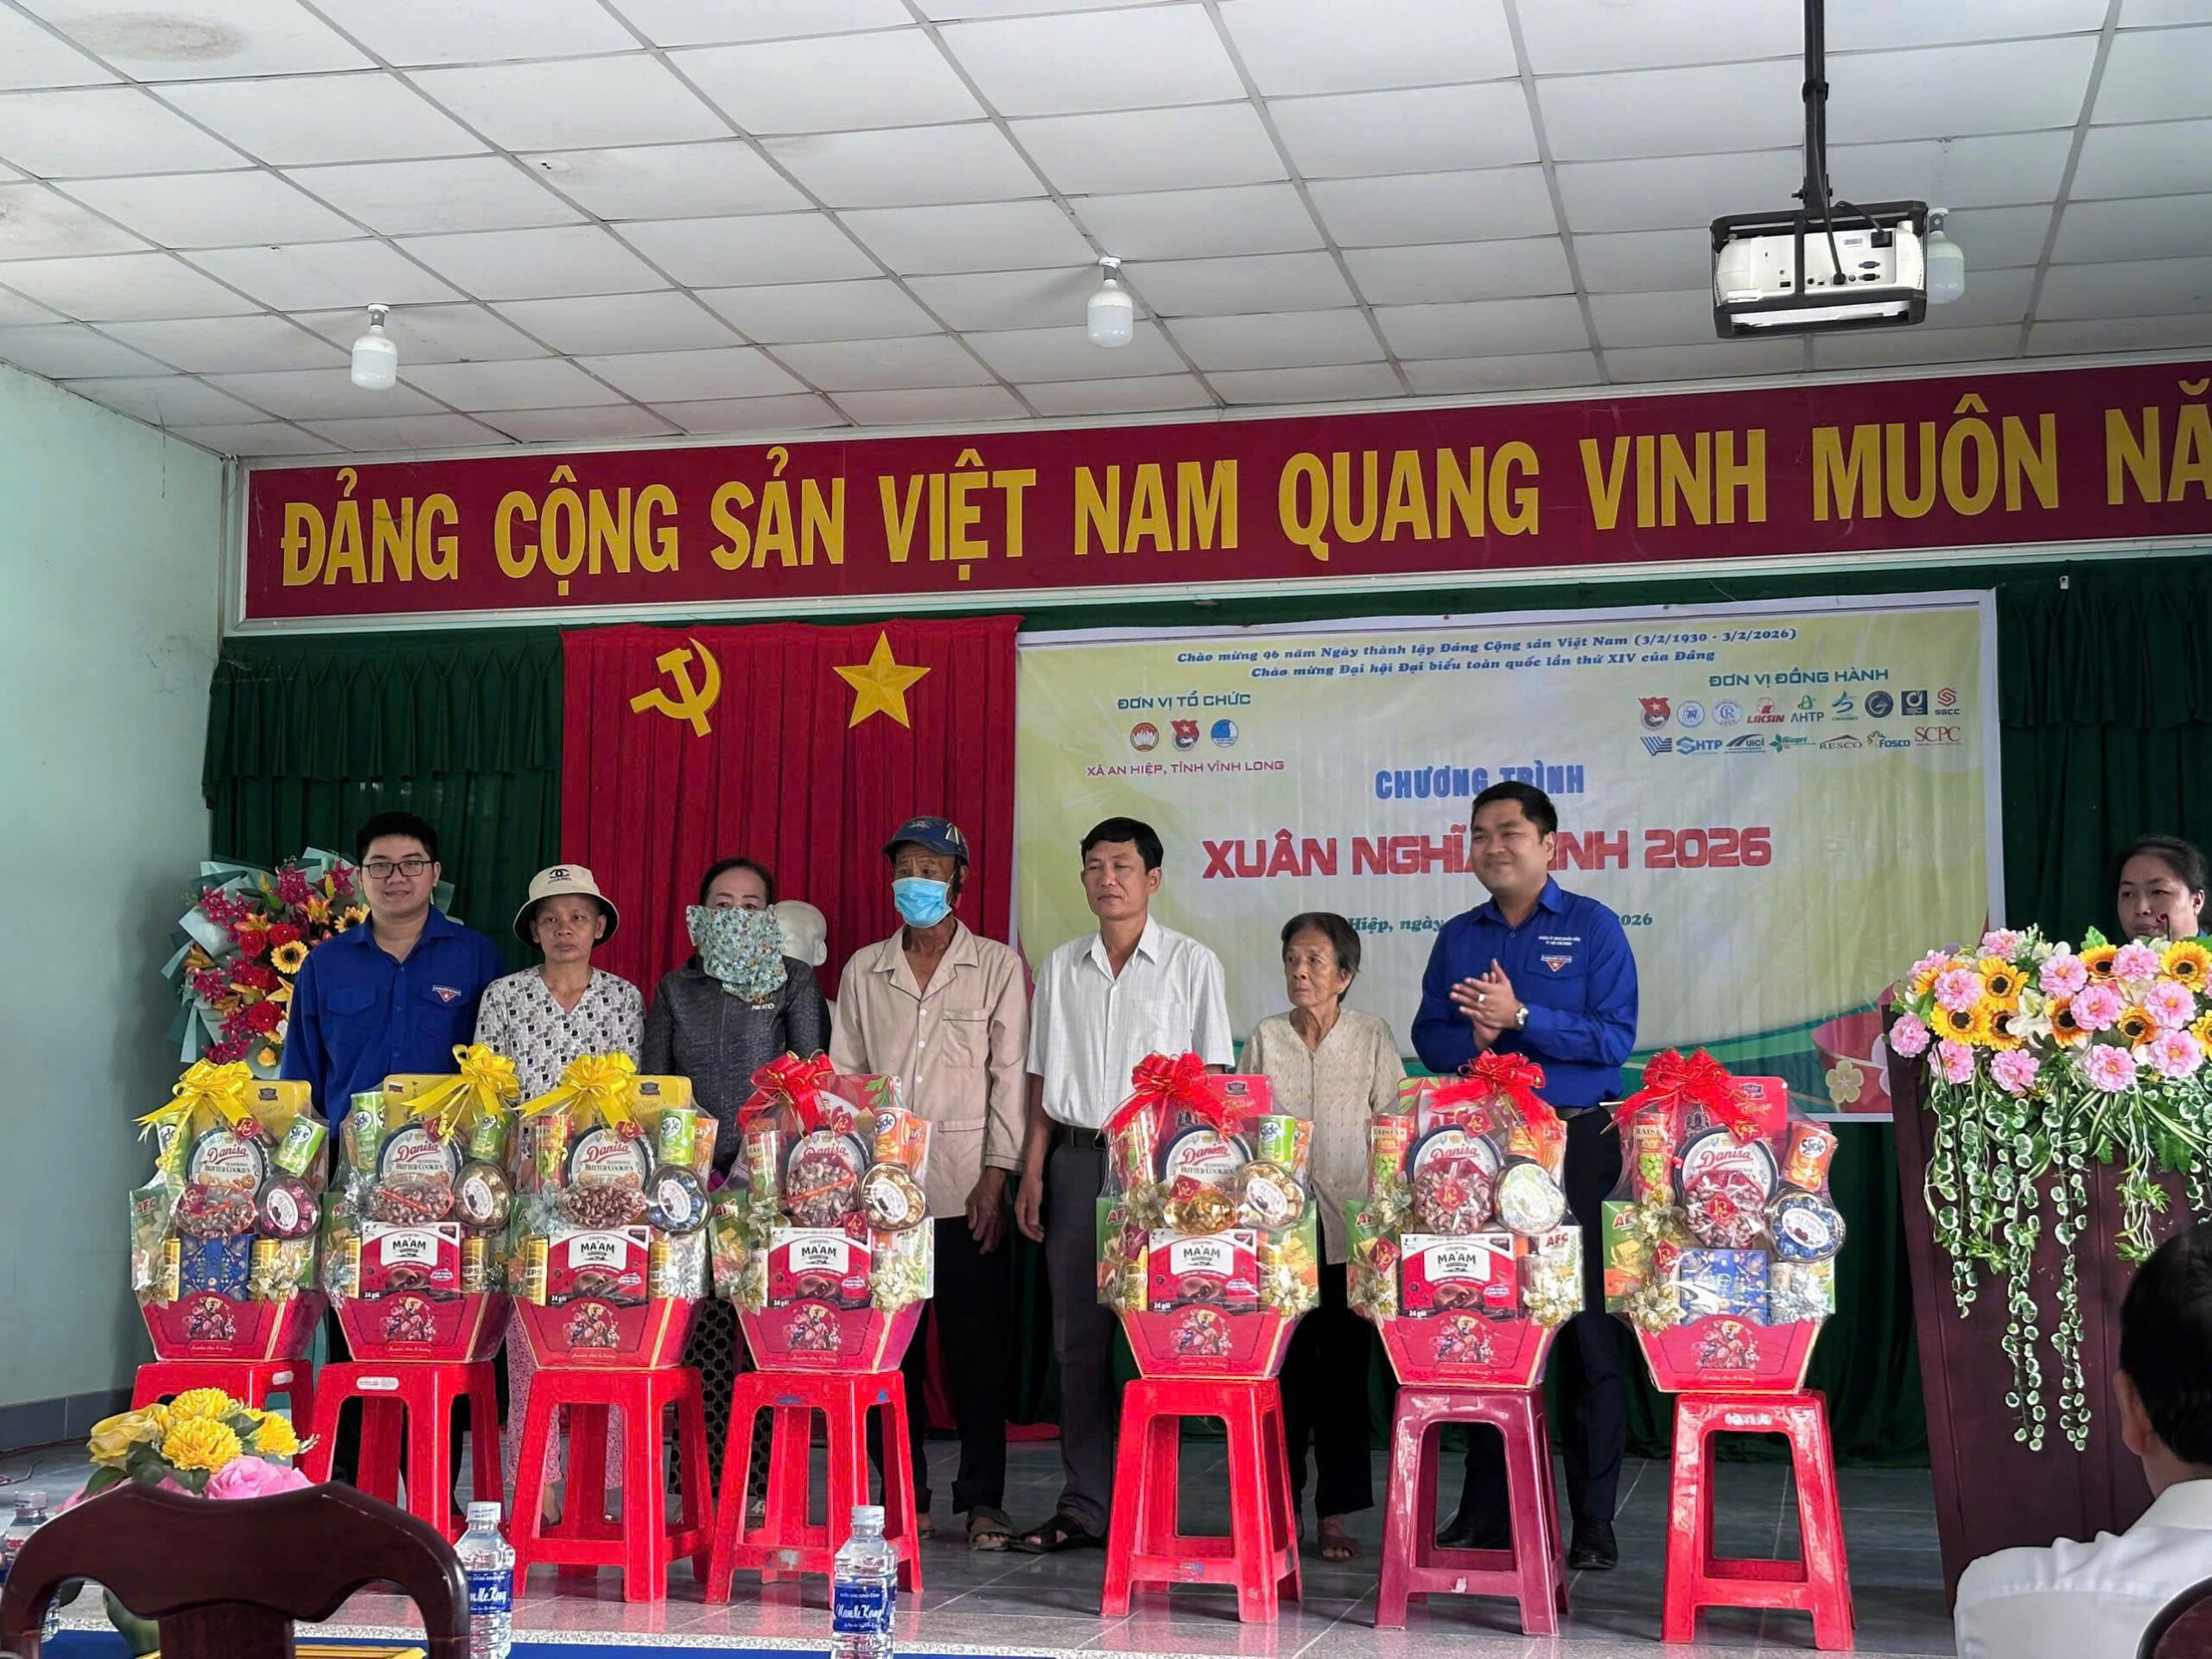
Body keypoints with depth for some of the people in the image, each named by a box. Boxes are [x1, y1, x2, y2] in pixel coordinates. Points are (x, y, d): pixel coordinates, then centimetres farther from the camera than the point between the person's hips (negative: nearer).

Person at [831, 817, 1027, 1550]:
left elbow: (1010, 1075, 2)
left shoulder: (997, 967, 6)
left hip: (967, 1188, -2)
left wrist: (997, 1176, -6)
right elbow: (844, 1074, 12)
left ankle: (982, 1499, 7)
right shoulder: (864, 969, 13)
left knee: (975, 1347, -1)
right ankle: (903, 1496, 12)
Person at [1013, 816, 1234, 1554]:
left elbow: (1210, 1076, 0)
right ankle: (1083, 1506, 9)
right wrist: (1033, 1171, 7)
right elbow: (1044, 1079, 16)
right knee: (1078, 1334, 4)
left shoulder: (1191, 963, 3)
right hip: (1077, 1158, 4)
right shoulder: (1061, 966, 14)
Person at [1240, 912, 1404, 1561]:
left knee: (1345, 1371, 2)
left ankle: (1334, 1514, 8)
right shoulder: (1265, 1039, 8)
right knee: (1284, 1368, 0)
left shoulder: (1373, 1038, 4)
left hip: (1351, 1230, -1)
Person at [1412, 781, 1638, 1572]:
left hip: (1574, 1144, -4)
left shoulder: (1591, 928, 2)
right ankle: (1485, 1513, 13)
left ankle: (1593, 1522, 2)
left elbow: (1614, 1037, -7)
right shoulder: (1458, 938, 15)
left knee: (1584, 1330, -3)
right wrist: (1474, 1040, -10)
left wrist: (1521, 1017, -16)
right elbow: (1430, 1036, 11)